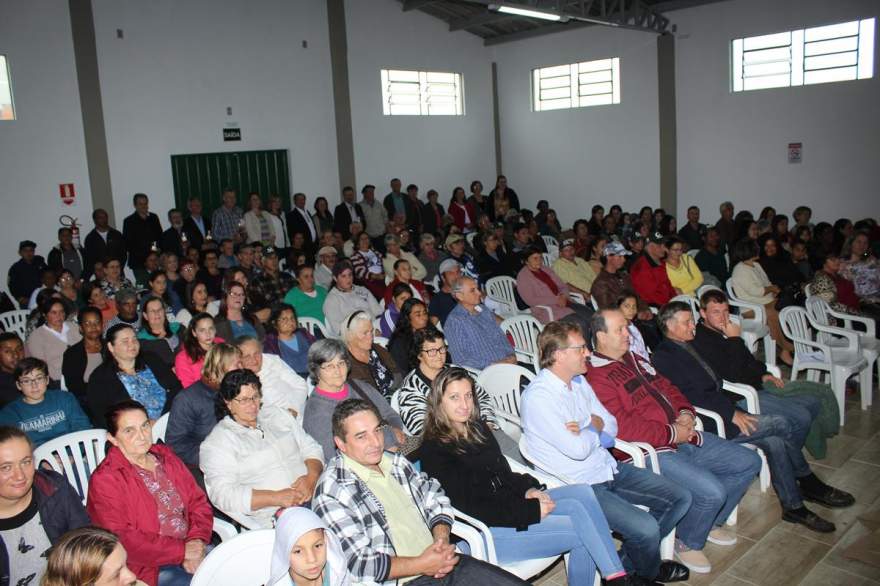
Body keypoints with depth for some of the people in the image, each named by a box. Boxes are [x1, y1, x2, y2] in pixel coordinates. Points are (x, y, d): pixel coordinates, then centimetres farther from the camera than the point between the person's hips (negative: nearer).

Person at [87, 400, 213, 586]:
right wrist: (183, 551, -17)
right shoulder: (105, 479, -9)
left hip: (189, 549, 6)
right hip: (148, 568, -6)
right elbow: (124, 541, -17)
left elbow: (198, 501, 9)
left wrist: (196, 541, -10)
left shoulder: (165, 455, 10)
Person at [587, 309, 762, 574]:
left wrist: (685, 413, 2)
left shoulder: (634, 359, 16)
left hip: (683, 438, 10)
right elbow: (622, 426, -24)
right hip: (653, 451, -10)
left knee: (749, 462, 11)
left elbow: (666, 386, 23)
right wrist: (672, 434, -18)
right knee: (712, 491, -25)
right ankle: (687, 542, 6)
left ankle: (710, 522, 28)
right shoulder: (595, 377, -16)